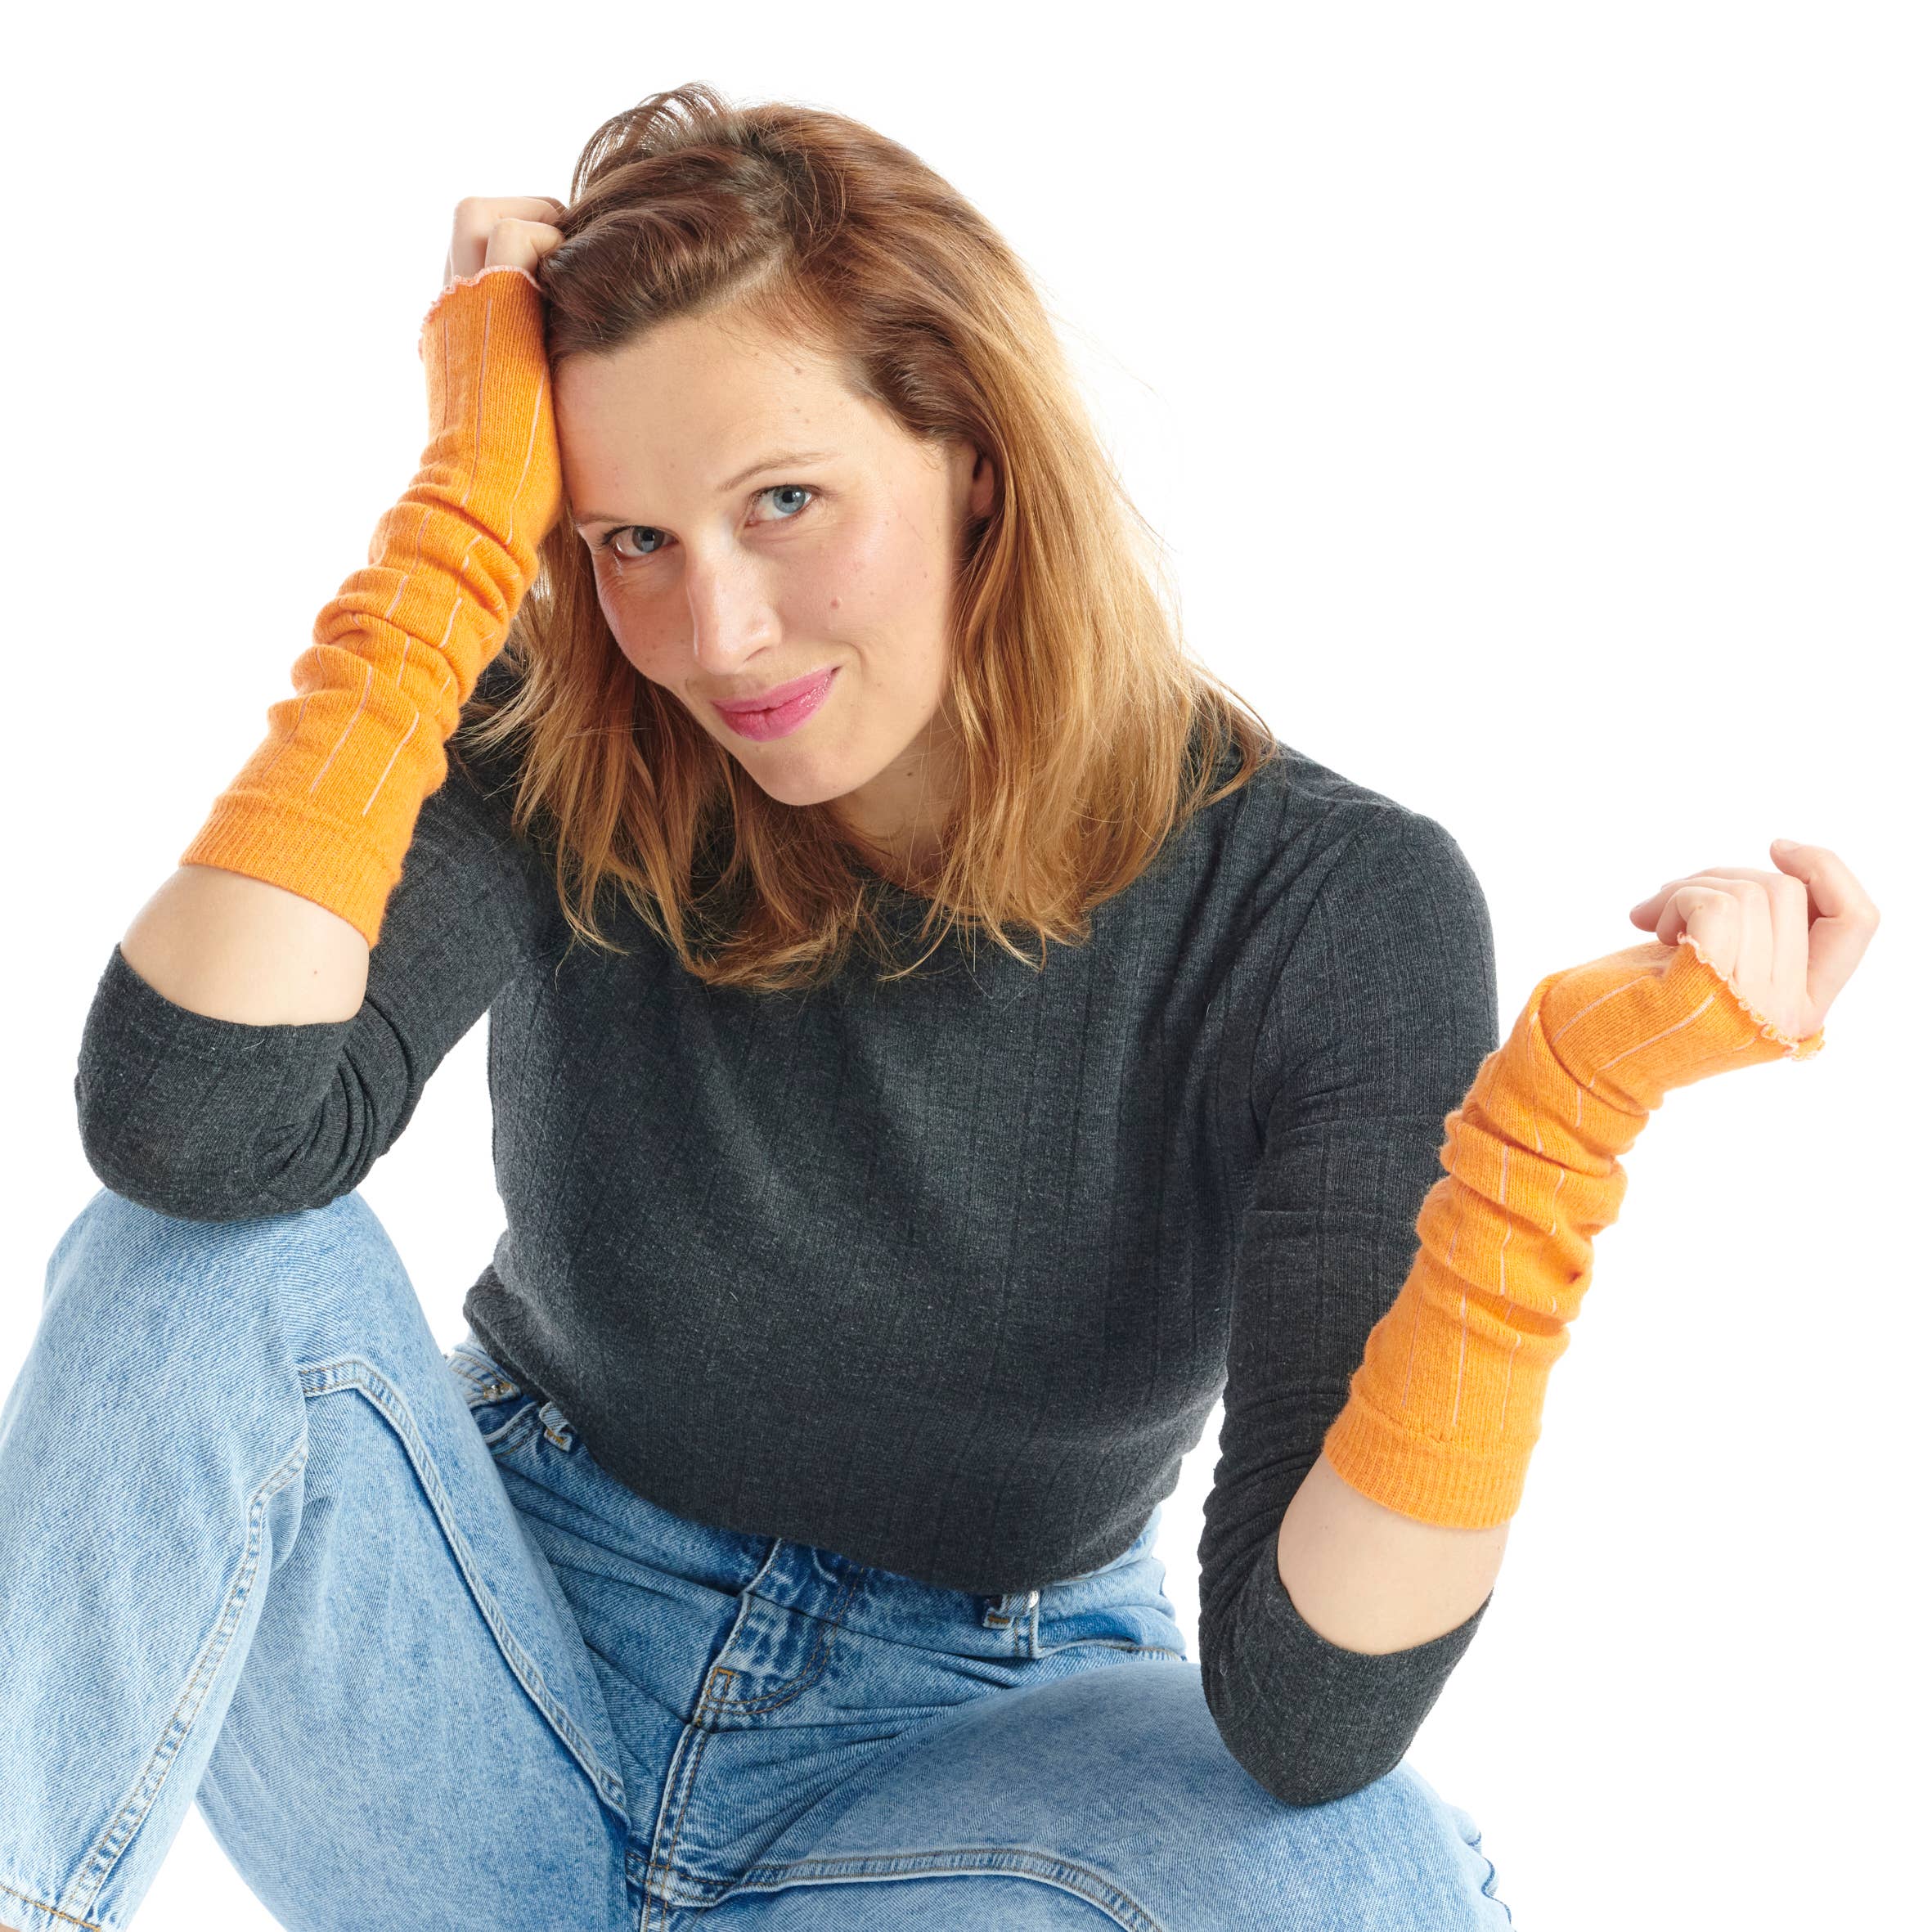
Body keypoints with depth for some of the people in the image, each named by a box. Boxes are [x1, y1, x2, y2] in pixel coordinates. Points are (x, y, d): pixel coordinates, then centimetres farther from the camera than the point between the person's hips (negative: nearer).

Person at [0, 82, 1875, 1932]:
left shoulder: (1331, 908, -18)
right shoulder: (559, 769, -13)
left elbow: (1307, 1709, -25)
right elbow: (194, 1127, -34)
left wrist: (1558, 1111, -38)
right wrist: (461, 508, -29)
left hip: (953, 1770, 1)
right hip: (507, 1700, 0)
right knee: (204, 1264, -24)